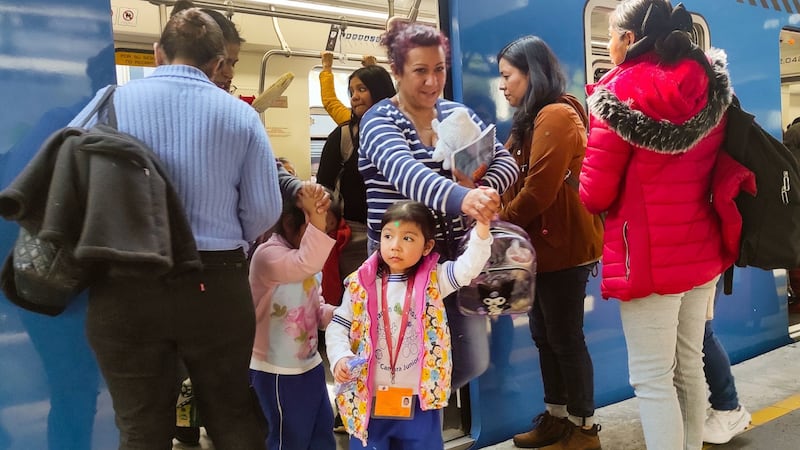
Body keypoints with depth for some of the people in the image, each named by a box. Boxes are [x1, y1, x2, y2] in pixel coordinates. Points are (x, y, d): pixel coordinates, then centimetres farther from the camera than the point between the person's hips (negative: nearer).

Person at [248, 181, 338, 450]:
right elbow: (307, 264, -41)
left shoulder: (305, 258, 8)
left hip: (310, 364, 9)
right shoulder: (268, 255, -21)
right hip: (278, 371, -9)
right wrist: (317, 220, -47)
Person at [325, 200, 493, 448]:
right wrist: (340, 358, -16)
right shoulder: (361, 284, -4)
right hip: (370, 398, 0)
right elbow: (338, 326, 2)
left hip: (419, 398, 0)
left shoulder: (434, 279, -4)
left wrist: (482, 225, -34)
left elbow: (468, 267, -19)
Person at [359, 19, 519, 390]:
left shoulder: (457, 114, 6)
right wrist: (461, 198, -50)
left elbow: (505, 160, 4)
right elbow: (406, 172, -31)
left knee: (473, 362, 11)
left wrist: (483, 190, -20)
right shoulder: (380, 121, -11)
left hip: (456, 256, 5)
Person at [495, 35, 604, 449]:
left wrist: (500, 221, -8)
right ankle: (556, 416, 28)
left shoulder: (556, 116, -16)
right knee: (545, 336, 15)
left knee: (566, 338, 1)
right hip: (543, 246, 10)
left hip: (563, 247, -10)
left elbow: (538, 190, -22)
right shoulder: (532, 119, 16)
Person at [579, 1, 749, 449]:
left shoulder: (621, 92, -12)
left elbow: (595, 194, -10)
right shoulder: (711, 87, 5)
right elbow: (717, 168, 16)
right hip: (702, 251, 7)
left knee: (653, 379, 2)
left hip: (648, 257, -7)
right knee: (689, 367, 18)